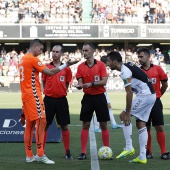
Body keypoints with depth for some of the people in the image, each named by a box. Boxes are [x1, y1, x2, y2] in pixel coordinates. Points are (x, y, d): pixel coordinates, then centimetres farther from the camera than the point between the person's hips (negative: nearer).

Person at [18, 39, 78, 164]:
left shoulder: (23, 59, 16)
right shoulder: (33, 59, -11)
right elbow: (50, 72, -13)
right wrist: (66, 65, -10)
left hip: (25, 95, 10)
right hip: (33, 94, -10)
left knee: (30, 124, 10)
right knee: (41, 121, -11)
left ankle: (29, 156, 11)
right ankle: (41, 155, -15)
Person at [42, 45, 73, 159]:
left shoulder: (66, 68, 3)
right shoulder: (47, 67, 3)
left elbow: (67, 84, 12)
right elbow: (44, 82, 10)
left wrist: (61, 92, 3)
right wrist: (49, 92, 5)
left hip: (61, 100, 0)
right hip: (49, 99, 0)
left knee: (64, 126, 2)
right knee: (45, 125, 2)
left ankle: (67, 152, 10)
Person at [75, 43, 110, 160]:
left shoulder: (101, 65, -3)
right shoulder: (81, 67, 3)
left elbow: (104, 81, -10)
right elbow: (80, 83, -1)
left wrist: (92, 83, -22)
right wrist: (79, 86, -24)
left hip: (100, 97, -1)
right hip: (88, 97, 1)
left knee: (104, 125, 2)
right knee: (85, 125, -1)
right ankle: (83, 153, 1)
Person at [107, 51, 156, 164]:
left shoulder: (124, 72, -15)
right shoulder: (128, 67, 14)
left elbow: (129, 93, -19)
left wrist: (127, 113, -17)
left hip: (144, 95, -10)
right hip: (151, 95, 10)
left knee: (123, 116, -4)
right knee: (140, 124, 10)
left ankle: (129, 148, -2)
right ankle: (142, 157, 8)